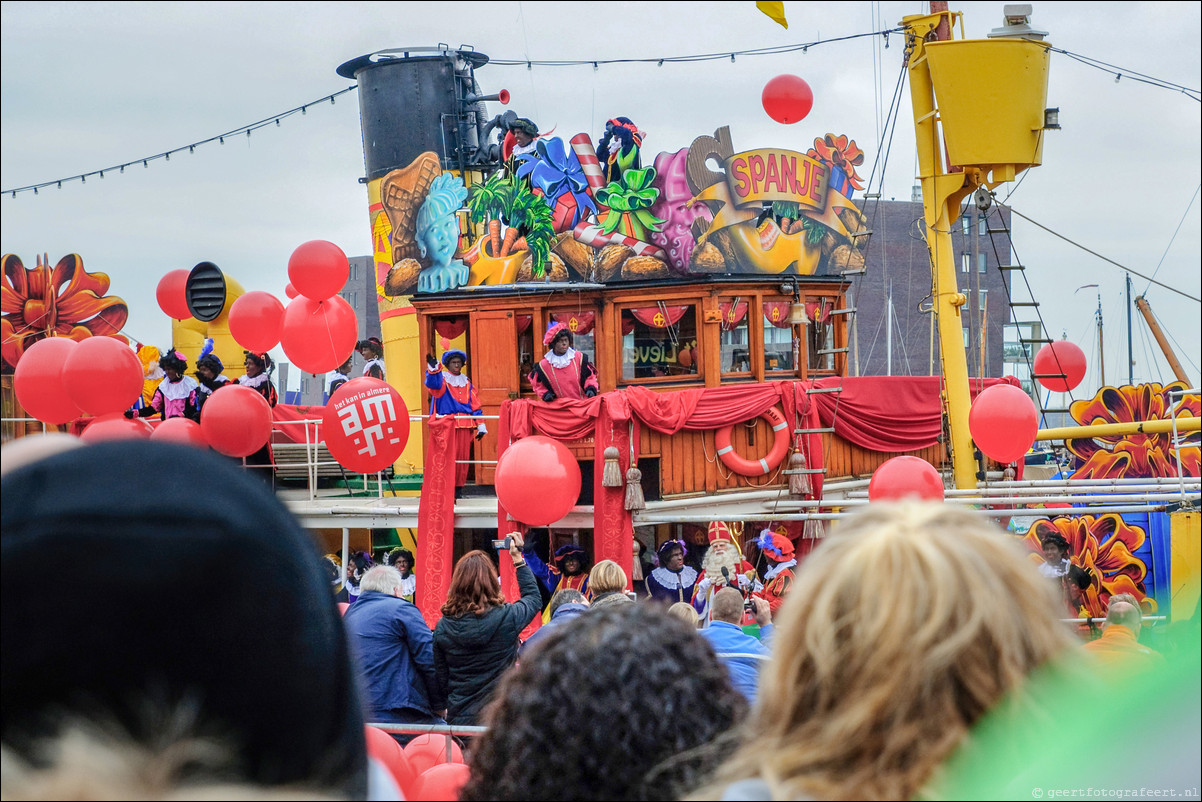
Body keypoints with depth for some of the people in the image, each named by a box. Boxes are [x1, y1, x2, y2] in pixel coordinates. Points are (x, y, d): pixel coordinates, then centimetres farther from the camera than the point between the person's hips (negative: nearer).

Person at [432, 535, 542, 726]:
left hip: (459, 718, 2)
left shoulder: (443, 627, -4)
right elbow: (533, 596, 11)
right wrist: (518, 558, 18)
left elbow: (441, 680, 4)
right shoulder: (506, 618, -12)